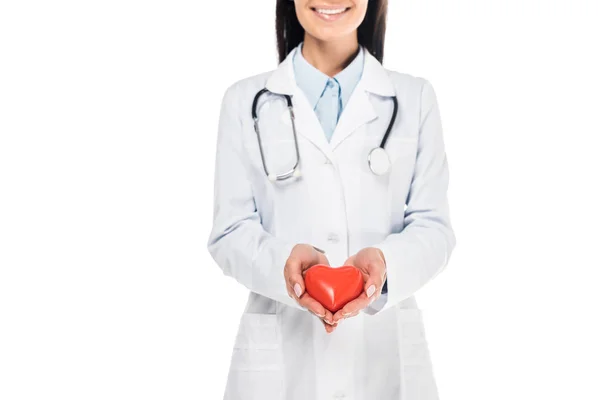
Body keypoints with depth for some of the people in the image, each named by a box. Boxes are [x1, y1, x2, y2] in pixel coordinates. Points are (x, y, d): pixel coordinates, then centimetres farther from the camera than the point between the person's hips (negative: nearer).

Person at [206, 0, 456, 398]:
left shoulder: (416, 97, 5)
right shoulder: (246, 101, 3)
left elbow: (433, 226, -1)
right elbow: (231, 233, -1)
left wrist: (385, 261, -22)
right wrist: (284, 260, -22)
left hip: (388, 350, 1)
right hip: (278, 352, 0)